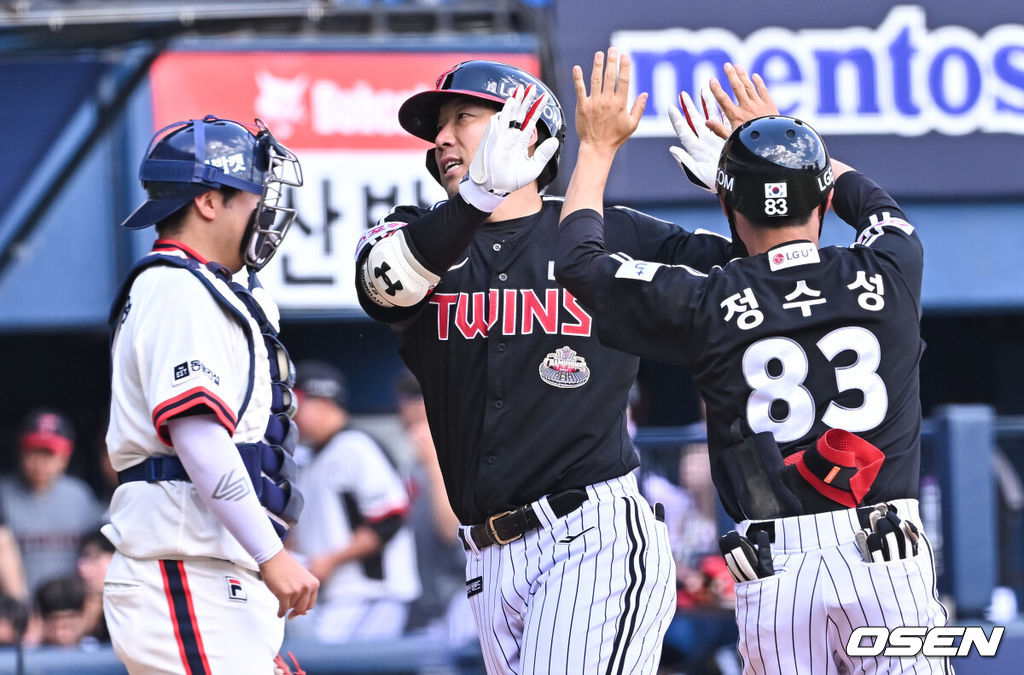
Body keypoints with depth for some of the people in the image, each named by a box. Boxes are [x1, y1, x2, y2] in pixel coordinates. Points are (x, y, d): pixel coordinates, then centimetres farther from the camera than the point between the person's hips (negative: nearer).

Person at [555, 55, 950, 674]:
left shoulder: (709, 306, 0)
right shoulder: (889, 274, 3)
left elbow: (579, 262, 15)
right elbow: (872, 199, 29)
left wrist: (598, 147, 27)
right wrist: (777, 132, 42)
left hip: (773, 573, 0)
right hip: (887, 559, 0)